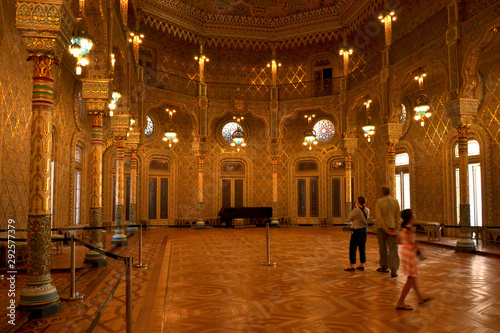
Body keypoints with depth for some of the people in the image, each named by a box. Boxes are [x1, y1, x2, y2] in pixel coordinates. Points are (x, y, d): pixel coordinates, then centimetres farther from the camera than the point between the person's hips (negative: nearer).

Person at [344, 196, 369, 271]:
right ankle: (362, 265, 19)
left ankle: (352, 266, 4)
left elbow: (349, 218, -8)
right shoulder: (367, 210, 1)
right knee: (362, 247, 13)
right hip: (364, 229, 7)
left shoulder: (356, 210, -20)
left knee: (352, 248, 2)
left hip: (357, 230, -7)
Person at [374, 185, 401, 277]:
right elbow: (398, 217, -2)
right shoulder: (395, 202, 1)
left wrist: (386, 230, -12)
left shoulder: (378, 202, -9)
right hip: (393, 228, 2)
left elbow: (378, 218, -15)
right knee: (393, 249, 2)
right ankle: (393, 270, -7)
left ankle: (384, 266, 28)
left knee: (383, 248, 15)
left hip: (382, 228, -2)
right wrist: (396, 230, -3)